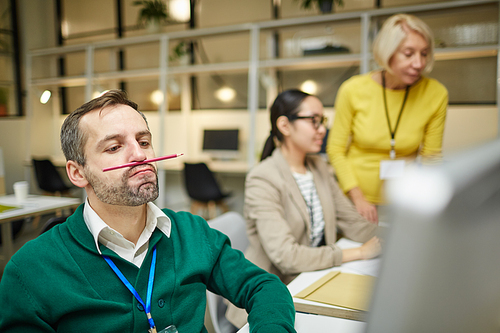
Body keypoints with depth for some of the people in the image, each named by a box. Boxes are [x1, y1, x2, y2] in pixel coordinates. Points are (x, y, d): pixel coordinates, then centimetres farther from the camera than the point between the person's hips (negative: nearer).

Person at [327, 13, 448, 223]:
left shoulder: (436, 94, -9)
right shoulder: (352, 90, -12)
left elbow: (431, 156, 0)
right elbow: (336, 149, -5)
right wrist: (358, 198, -12)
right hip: (353, 200, -1)